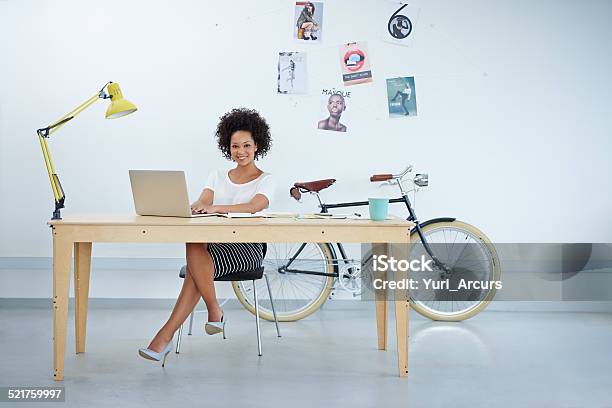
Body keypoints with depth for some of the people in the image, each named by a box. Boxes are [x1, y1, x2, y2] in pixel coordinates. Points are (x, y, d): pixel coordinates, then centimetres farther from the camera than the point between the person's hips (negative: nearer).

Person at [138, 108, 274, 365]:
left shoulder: (265, 180, 5)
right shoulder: (218, 176, 18)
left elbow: (255, 205, -18)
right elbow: (201, 203, 1)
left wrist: (214, 208, -33)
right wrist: (198, 206, -27)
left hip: (246, 249, -4)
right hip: (215, 244, 4)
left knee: (195, 251, -33)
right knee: (195, 249, -35)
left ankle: (165, 336, -27)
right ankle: (215, 313, -19)